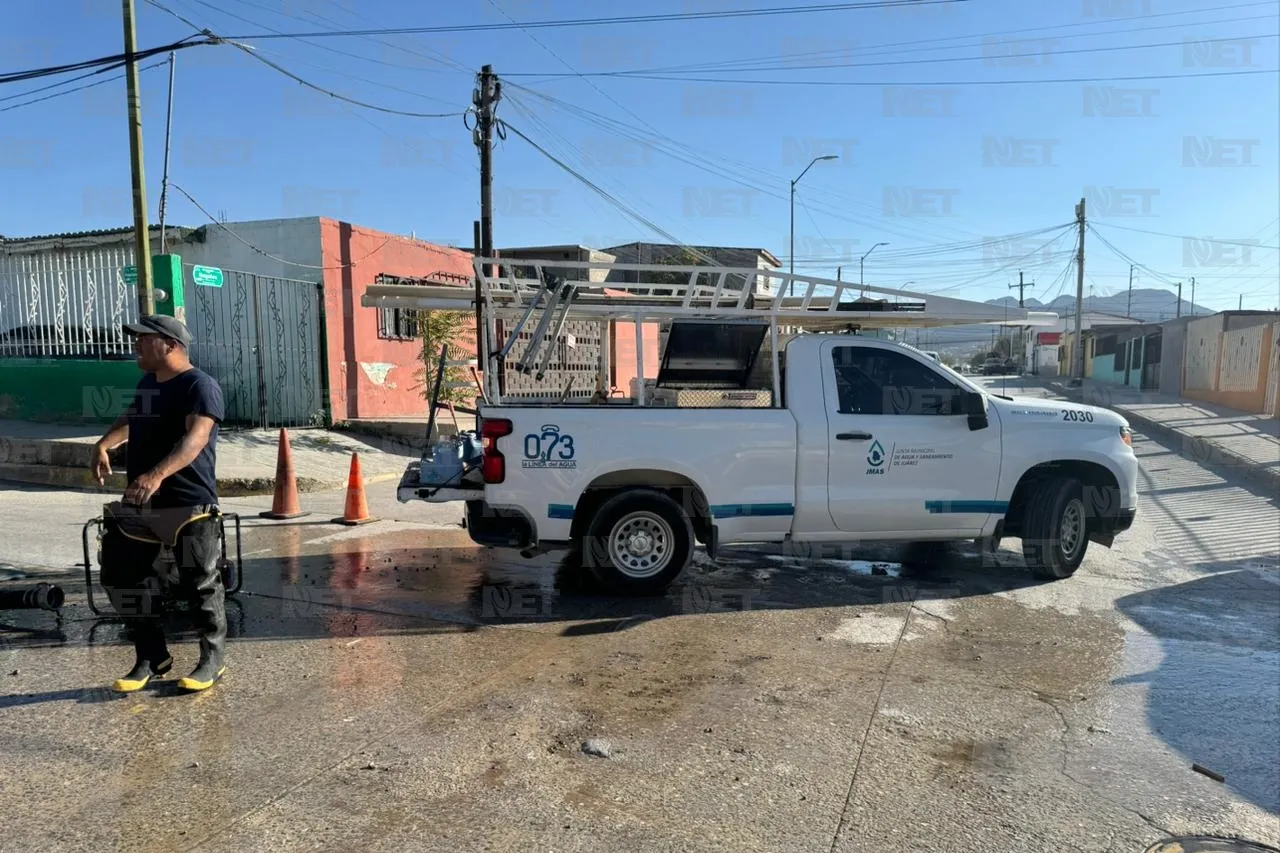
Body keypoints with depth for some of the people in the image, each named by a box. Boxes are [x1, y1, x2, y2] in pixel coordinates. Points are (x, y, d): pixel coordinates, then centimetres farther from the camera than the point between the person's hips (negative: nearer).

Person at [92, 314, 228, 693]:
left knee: (201, 584, 1)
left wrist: (157, 474, -45)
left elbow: (196, 437, -31)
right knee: (120, 577, 10)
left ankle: (213, 658, 19)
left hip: (188, 505, -9)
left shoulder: (199, 385, -15)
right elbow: (130, 420, 32)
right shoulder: (147, 383, 14)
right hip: (138, 503, 9)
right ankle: (152, 657, 24)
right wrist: (104, 444, 11)